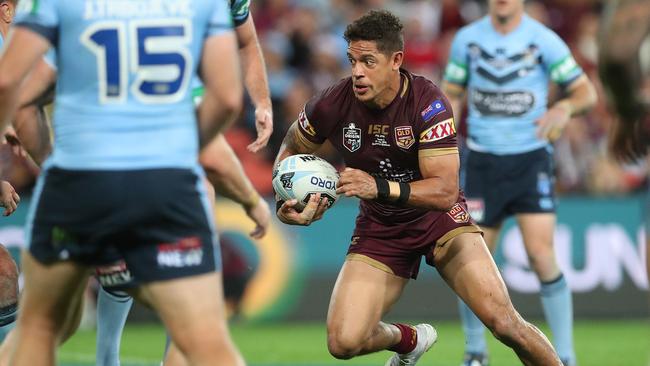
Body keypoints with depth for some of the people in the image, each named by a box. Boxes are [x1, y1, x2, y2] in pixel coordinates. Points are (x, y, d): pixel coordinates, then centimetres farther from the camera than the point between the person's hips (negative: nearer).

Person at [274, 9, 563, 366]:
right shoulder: (333, 104, -16)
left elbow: (445, 191, -28)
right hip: (378, 228, 3)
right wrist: (286, 204, -13)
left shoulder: (427, 102, -24)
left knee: (503, 322, -20)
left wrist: (379, 187, -41)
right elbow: (291, 148, 6)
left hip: (438, 217, -3)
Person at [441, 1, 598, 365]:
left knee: (542, 256, -13)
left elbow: (586, 91, -3)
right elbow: (452, 95, 13)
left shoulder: (544, 41, -6)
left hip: (531, 159, -2)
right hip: (482, 160, 2)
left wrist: (564, 108, -25)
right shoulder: (466, 40, 3)